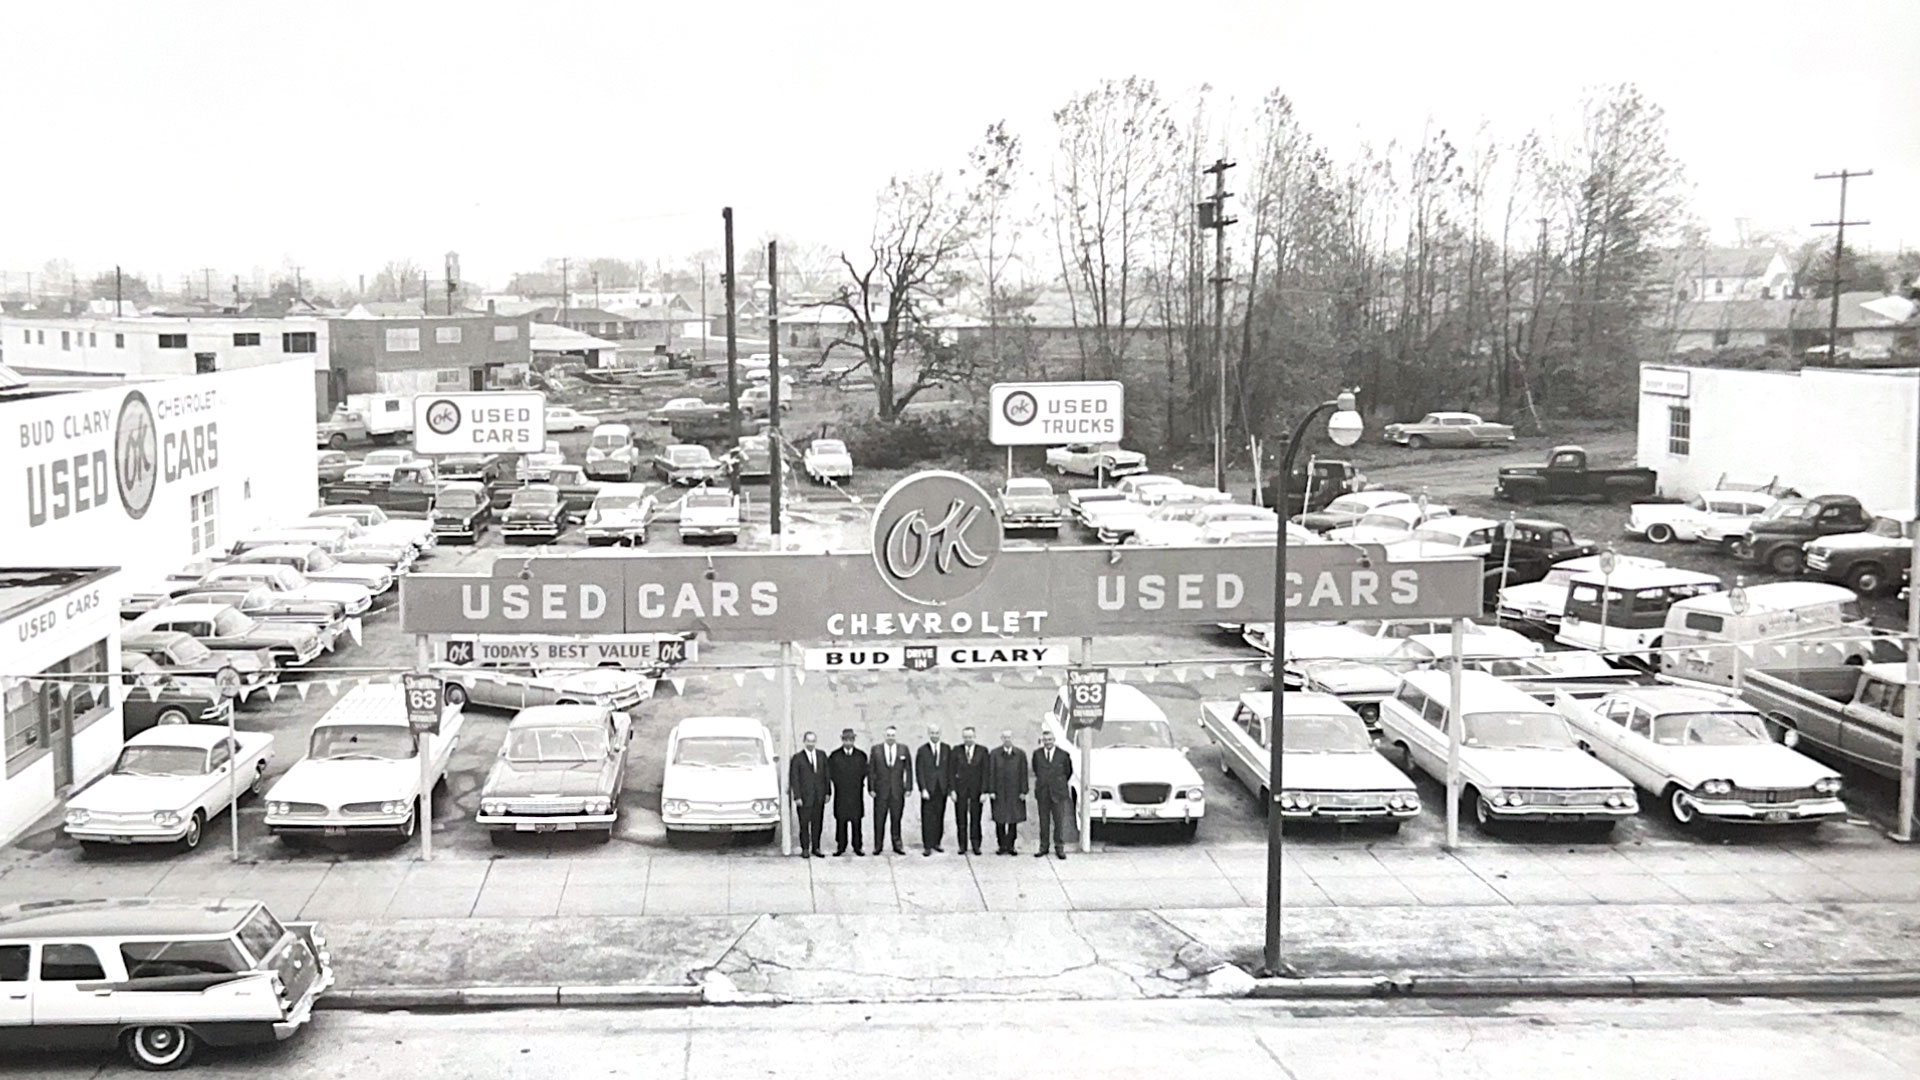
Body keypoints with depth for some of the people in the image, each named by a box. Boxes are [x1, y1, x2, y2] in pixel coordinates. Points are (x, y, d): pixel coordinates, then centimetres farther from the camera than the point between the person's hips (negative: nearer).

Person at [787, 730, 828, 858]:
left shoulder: (821, 756, 7)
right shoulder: (797, 758, -4)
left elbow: (826, 775, 10)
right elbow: (794, 779, -5)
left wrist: (827, 792, 5)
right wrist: (797, 797, -10)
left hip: (819, 796, 3)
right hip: (804, 797, -3)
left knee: (817, 823, 7)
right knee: (804, 824, 1)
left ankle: (816, 847, 16)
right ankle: (805, 849, 9)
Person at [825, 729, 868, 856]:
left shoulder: (861, 756, 5)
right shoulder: (834, 756, 2)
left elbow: (863, 773, 11)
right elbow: (830, 774, 7)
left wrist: (857, 785, 5)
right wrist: (839, 785, 3)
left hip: (856, 794, 1)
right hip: (840, 795, 0)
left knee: (856, 821, 1)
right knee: (840, 821, 1)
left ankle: (857, 847, 6)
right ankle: (840, 847, 7)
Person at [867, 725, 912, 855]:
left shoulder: (903, 750, 4)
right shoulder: (876, 749, 2)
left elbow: (908, 770, 5)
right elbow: (870, 770, 2)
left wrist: (908, 787, 0)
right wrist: (871, 788, -3)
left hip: (897, 791, 1)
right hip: (880, 790, -1)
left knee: (896, 819, 6)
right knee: (879, 819, 1)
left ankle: (897, 845, 14)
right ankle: (877, 846, 7)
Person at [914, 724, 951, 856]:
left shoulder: (947, 749, 7)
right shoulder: (922, 750, -1)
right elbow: (919, 772, -2)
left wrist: (951, 788, 2)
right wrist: (923, 789, -10)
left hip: (942, 788, 2)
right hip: (928, 788, -2)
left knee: (939, 817, 5)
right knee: (927, 818, -4)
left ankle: (936, 843, 16)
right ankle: (927, 846, -3)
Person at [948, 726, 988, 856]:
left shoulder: (982, 751, 2)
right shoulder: (956, 750, 3)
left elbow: (985, 772, -1)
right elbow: (951, 771, 3)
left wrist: (984, 791, -7)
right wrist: (952, 789, -5)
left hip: (976, 789, -1)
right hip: (960, 789, 1)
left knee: (975, 819, 2)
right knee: (961, 819, 2)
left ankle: (976, 845, 8)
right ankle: (962, 845, 9)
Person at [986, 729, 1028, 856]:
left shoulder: (1020, 754, 4)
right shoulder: (994, 754, 2)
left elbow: (1023, 774, 3)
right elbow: (991, 773, 0)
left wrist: (1023, 791, -2)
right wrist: (991, 791, -5)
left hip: (1014, 792, 1)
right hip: (999, 792, -1)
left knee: (1013, 820, 2)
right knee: (999, 820, 1)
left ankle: (1010, 846, 10)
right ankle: (1002, 846, 9)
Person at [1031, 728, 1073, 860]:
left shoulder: (1063, 754, -1)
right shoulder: (1037, 754, 3)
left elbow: (1068, 771, 12)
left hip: (1058, 793, -1)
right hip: (1042, 793, 1)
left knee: (1059, 822, 1)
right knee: (1044, 822, 5)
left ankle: (1059, 848, 8)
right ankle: (1043, 847, 12)